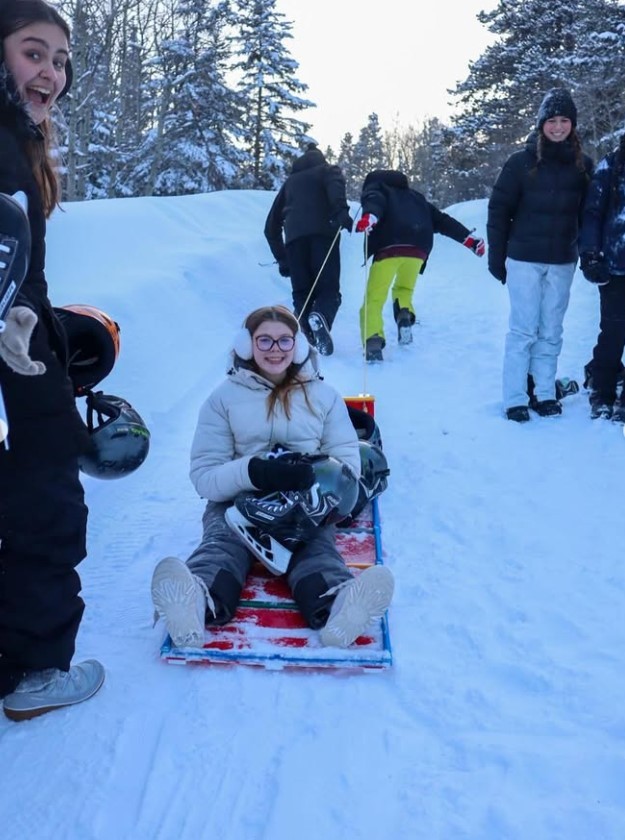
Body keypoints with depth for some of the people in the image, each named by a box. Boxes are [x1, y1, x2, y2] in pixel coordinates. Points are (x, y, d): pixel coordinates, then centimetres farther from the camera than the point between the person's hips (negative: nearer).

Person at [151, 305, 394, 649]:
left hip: (306, 506, 1)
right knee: (221, 544, -32)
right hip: (237, 501, 0)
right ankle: (197, 605, -64)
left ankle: (336, 607, -63)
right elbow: (204, 475, 0)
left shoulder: (323, 396, 15)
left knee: (318, 549, -31)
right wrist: (255, 472, -21)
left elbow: (348, 463, 7)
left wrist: (317, 474, -18)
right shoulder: (224, 397, 9)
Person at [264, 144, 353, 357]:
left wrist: (281, 259, 34)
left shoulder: (290, 181, 35)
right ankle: (320, 317, -35)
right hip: (323, 232, -3)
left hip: (294, 237, 3)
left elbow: (271, 226, 30)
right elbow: (335, 184, -4)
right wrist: (342, 211, -20)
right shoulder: (328, 170, 26)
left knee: (302, 292, 6)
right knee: (329, 288, -3)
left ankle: (307, 338, -17)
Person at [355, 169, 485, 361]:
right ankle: (405, 313, -4)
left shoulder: (374, 187, 24)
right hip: (418, 247, 4)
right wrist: (468, 238, 22)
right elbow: (441, 219, 28)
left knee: (374, 299, -1)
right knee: (404, 288, 26)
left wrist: (370, 216, -24)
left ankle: (373, 341, -23)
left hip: (389, 246, -4)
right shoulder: (415, 196, 37)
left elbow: (374, 201, -2)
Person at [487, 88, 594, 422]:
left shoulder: (583, 165, 5)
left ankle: (545, 394, 17)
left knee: (551, 332, 8)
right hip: (524, 259, -3)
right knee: (523, 331, -1)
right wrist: (496, 257, -3)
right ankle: (515, 400, 6)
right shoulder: (521, 162, -4)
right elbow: (498, 210, -2)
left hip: (563, 262, 3)